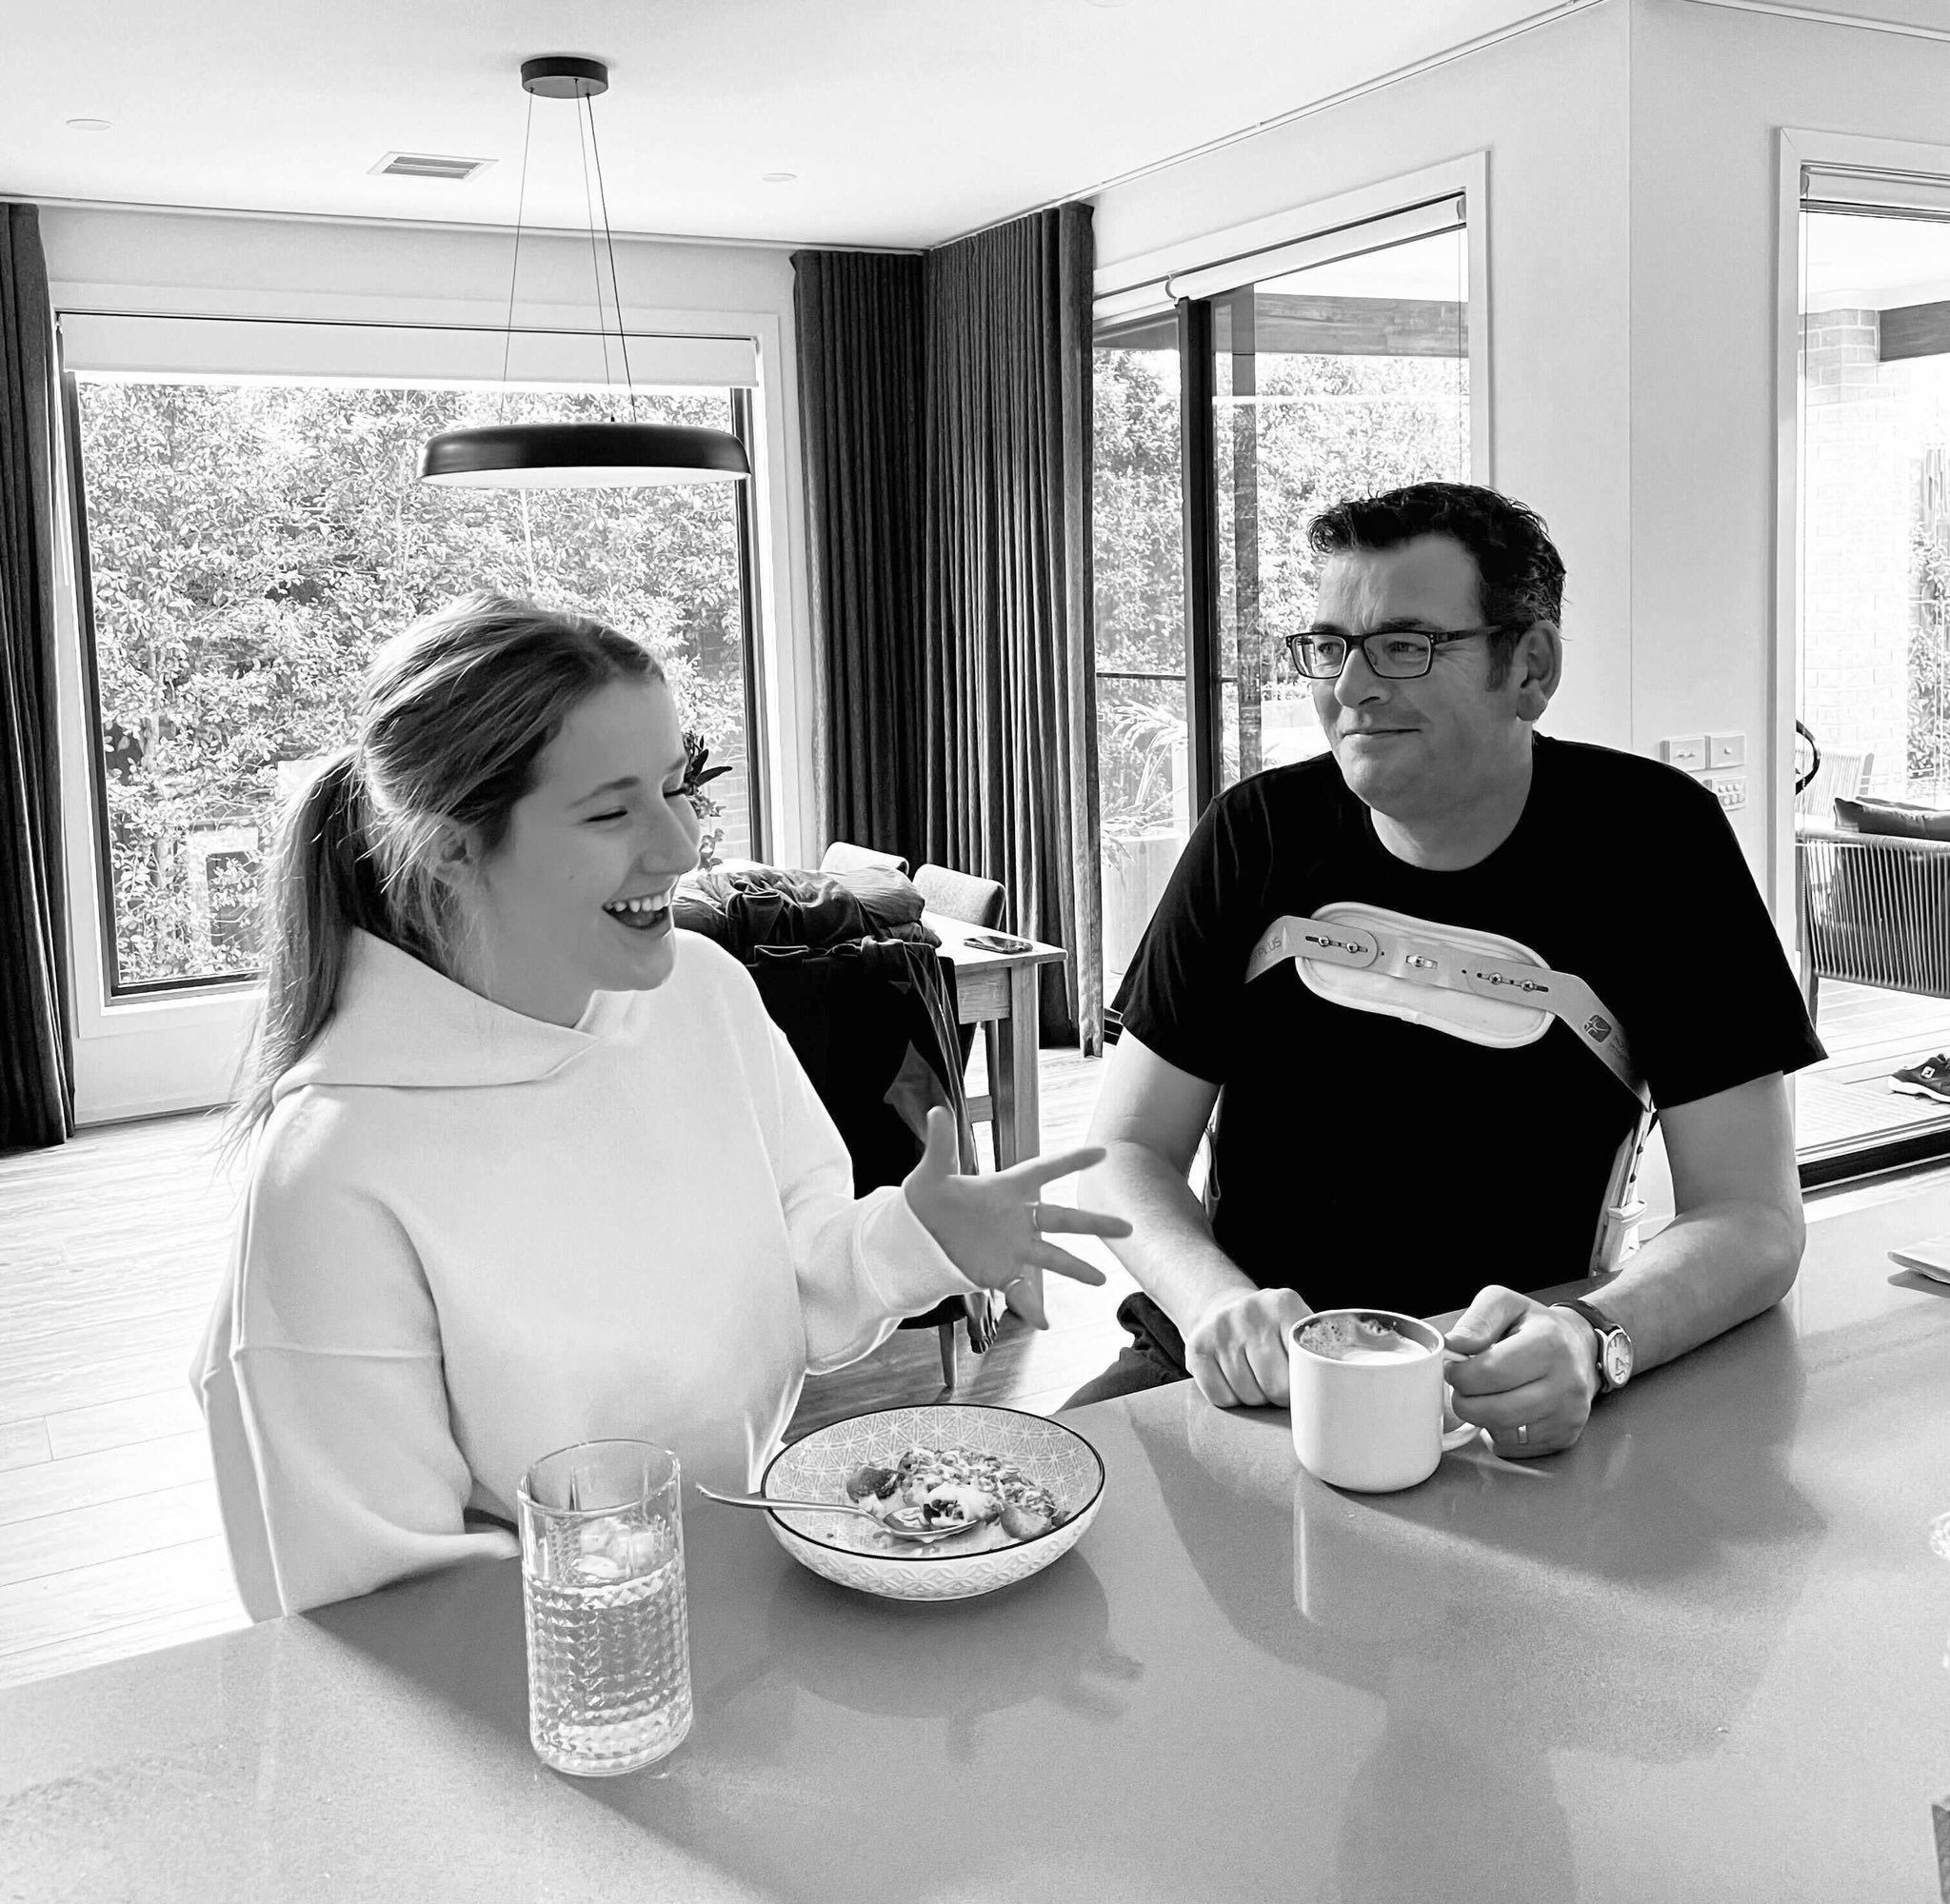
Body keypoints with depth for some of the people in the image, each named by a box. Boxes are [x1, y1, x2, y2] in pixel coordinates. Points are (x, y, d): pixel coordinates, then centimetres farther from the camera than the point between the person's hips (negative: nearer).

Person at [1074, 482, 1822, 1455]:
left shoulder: (1651, 838, -7)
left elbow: (1752, 1218, -9)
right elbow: (1127, 1151, 1)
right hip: (1240, 1379, 0)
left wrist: (1591, 1340, -29)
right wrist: (1218, 1303, -20)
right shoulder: (1260, 834, -1)